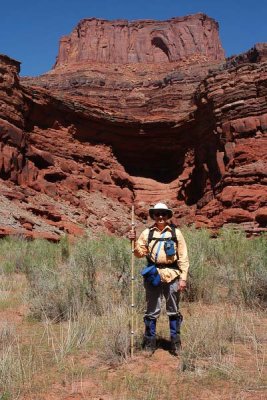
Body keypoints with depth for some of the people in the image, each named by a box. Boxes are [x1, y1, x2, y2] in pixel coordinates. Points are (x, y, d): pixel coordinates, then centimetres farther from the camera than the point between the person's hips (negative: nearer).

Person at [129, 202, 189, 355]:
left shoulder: (176, 232, 3)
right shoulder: (147, 233, 7)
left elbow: (183, 257, 1)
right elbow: (140, 253, 7)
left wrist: (183, 278, -5)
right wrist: (135, 241, -11)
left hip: (172, 275, -1)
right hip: (153, 275, 1)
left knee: (173, 311, 9)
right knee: (152, 310, 7)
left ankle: (175, 343, 21)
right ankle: (150, 342, 19)